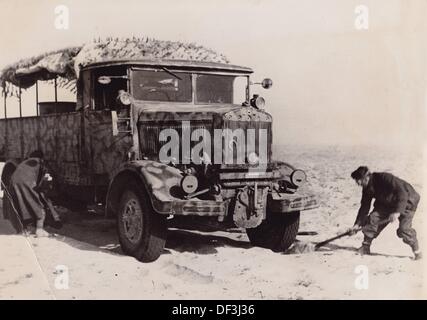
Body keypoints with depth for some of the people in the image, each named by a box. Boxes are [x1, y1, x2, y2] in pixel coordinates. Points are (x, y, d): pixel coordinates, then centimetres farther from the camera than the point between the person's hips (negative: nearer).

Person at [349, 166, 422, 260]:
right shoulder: (367, 189, -8)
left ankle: (417, 251, 1)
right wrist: (357, 224, -7)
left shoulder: (385, 178, -32)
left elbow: (403, 193, -35)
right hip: (387, 203, 7)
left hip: (407, 201, -7)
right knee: (372, 218, -9)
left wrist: (397, 211, -40)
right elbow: (364, 207, -1)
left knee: (404, 229, -20)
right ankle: (365, 247, 2)